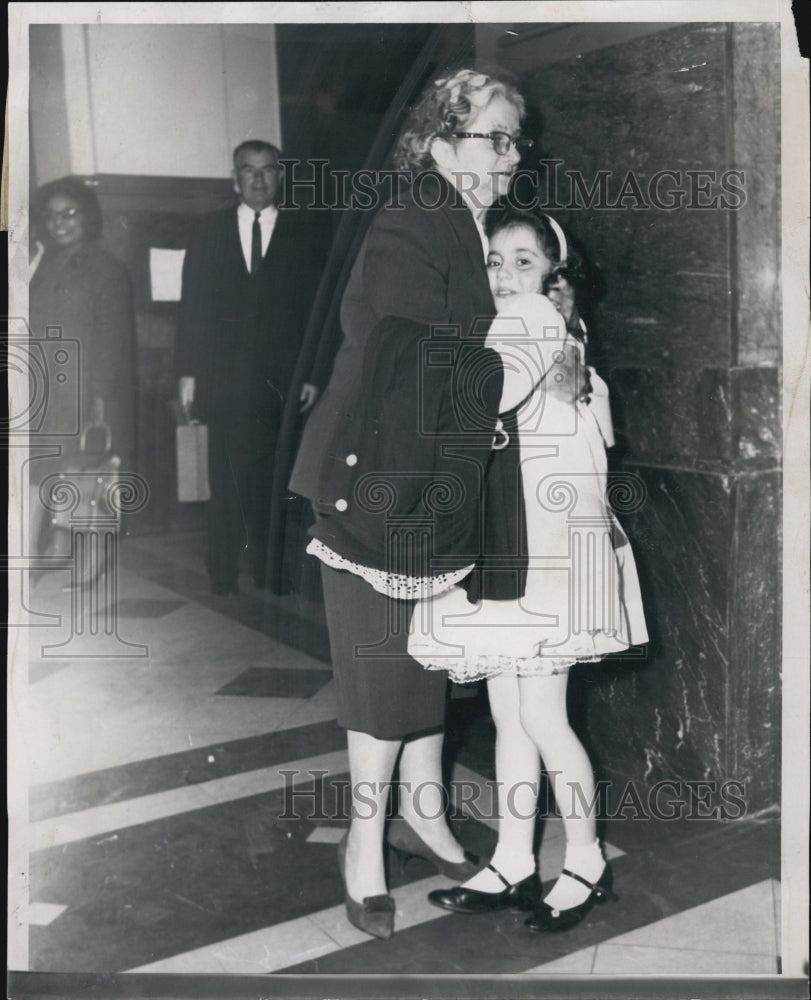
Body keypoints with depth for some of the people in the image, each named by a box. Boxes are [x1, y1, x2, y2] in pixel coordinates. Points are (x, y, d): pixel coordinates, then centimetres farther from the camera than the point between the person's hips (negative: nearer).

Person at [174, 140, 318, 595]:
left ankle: (270, 573, 11)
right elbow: (193, 303, 8)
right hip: (224, 380, 1)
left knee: (274, 480, 1)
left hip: (281, 379, -1)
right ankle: (224, 575, 12)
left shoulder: (300, 230, 6)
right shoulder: (211, 229, 11)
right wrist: (188, 371, 1)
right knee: (228, 480, 3)